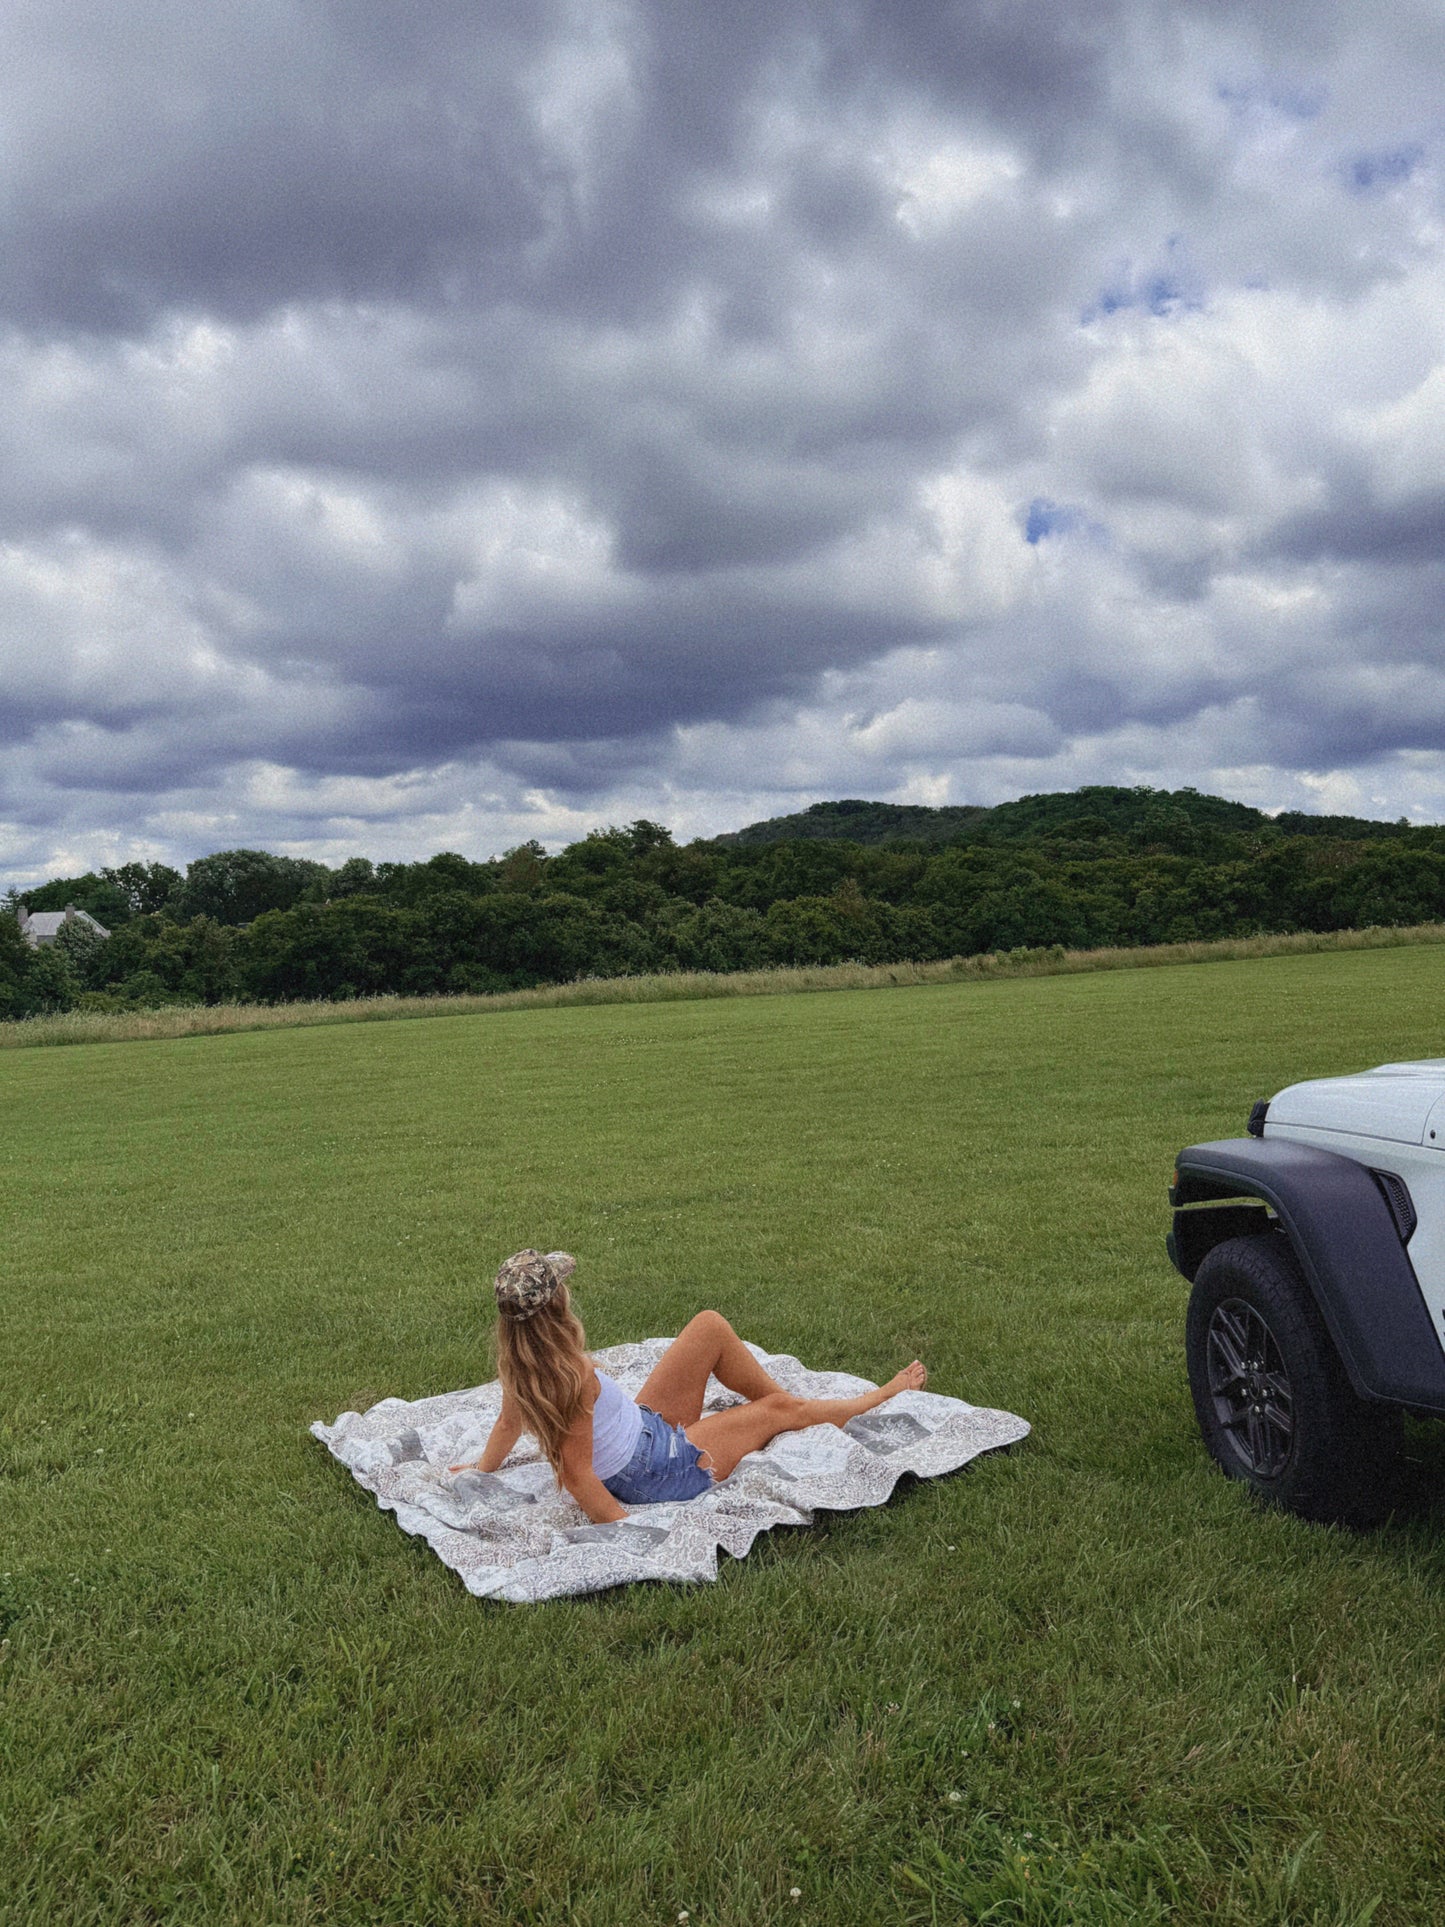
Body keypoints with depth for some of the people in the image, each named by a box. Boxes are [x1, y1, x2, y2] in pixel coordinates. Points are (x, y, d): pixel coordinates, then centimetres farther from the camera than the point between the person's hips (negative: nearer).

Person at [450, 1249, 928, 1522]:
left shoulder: (518, 1364, -11)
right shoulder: (573, 1377, -35)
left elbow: (508, 1424, 4)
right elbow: (575, 1476, -32)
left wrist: (482, 1469, 22)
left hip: (644, 1427, 8)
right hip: (660, 1472, -8)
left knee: (711, 1326, 6)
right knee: (780, 1410, 9)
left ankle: (783, 1397, 28)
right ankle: (879, 1399, 36)